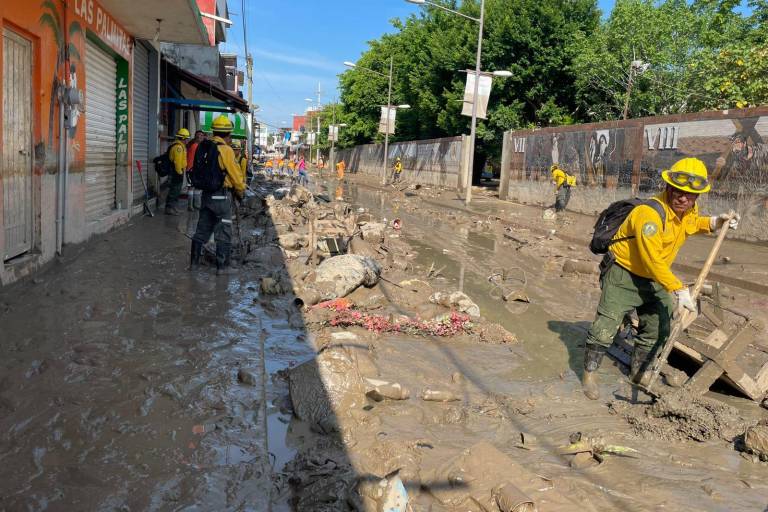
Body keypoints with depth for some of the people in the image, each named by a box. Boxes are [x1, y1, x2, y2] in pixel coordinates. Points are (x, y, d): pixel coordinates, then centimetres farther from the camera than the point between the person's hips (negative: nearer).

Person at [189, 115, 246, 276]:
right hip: (222, 196, -7)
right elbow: (235, 175, -11)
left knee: (202, 229, 15)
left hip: (206, 194, 7)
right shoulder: (226, 150, -14)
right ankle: (222, 266, 7)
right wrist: (241, 192, 4)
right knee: (224, 232, 2)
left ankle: (194, 262, 22)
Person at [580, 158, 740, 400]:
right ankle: (589, 375, 9)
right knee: (605, 328, -9)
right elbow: (652, 260, -31)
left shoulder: (689, 211, -1)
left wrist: (714, 222, 7)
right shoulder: (649, 213, -29)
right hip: (623, 274, -8)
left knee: (657, 330, 17)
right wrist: (679, 290, -29)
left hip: (654, 279, 9)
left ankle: (638, 373, 37)